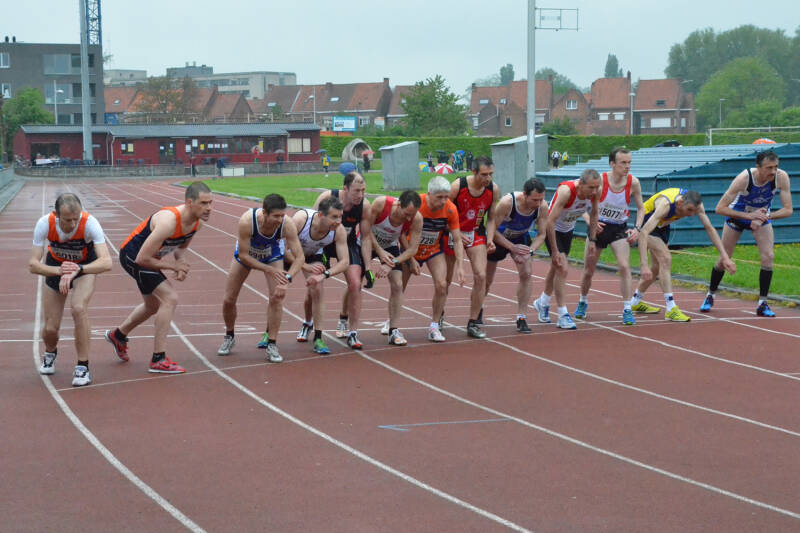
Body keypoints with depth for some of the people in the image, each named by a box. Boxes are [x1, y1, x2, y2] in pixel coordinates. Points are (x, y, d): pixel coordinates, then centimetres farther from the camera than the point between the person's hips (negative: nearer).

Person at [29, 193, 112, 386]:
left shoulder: (90, 223, -35)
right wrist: (59, 271, -47)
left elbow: (106, 262, -42)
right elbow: (33, 264, -30)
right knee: (50, 329, 1)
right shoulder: (44, 224, -31)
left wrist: (77, 269, -57)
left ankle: (83, 367, -15)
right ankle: (50, 353, 40)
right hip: (55, 266, 2)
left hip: (86, 265, -2)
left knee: (78, 308, -31)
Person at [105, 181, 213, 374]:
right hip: (133, 256, -9)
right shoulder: (168, 222, -36)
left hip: (145, 256, 9)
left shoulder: (198, 221, -10)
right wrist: (173, 266, -23)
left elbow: (181, 246, 11)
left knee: (154, 306, 25)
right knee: (170, 299, -19)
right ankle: (158, 360, -14)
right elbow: (143, 258, -33)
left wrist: (180, 262, -11)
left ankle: (118, 335, 52)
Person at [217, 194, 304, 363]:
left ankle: (272, 345, -6)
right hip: (246, 253, 0)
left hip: (273, 254, 0)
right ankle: (229, 337, 31)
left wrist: (287, 279, -46)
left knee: (277, 297, -18)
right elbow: (243, 255, -29)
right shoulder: (246, 221, -41)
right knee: (228, 300, 4)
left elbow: (299, 257, -31)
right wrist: (270, 270, -34)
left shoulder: (287, 224, -37)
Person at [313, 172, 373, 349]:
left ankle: (352, 332, -4)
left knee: (355, 284, -15)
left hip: (348, 243, 1)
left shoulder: (364, 205, -21)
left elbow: (366, 237, -9)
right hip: (323, 241, -1)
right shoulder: (327, 198, -27)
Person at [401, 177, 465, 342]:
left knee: (441, 285, -17)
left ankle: (434, 327, -3)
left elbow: (457, 240, -13)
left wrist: (460, 266, -21)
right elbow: (402, 234, -18)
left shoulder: (451, 209, -21)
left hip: (434, 250, 2)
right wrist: (411, 260, -19)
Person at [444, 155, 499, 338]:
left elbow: (491, 218, 2)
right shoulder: (457, 186, -22)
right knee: (446, 279, 8)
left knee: (481, 275, -14)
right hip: (453, 233, -2)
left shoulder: (493, 190, -11)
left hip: (476, 233, 2)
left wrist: (490, 239, -12)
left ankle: (473, 323, -4)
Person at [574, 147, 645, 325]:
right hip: (598, 227, 0)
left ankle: (627, 310, -12)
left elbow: (641, 208, 2)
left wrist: (637, 228, -12)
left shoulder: (633, 183, -14)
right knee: (588, 270, 9)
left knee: (624, 267, -18)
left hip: (619, 229, 0)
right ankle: (583, 302, 36)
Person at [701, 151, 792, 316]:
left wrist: (764, 217, -38)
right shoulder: (744, 178, -37)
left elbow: (788, 210, -24)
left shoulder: (781, 177, -29)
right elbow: (720, 208, -35)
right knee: (724, 259, 5)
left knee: (768, 256, -16)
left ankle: (762, 303, -5)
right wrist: (749, 216, -42)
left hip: (762, 216, 2)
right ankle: (710, 296, 28)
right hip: (737, 215, -2)